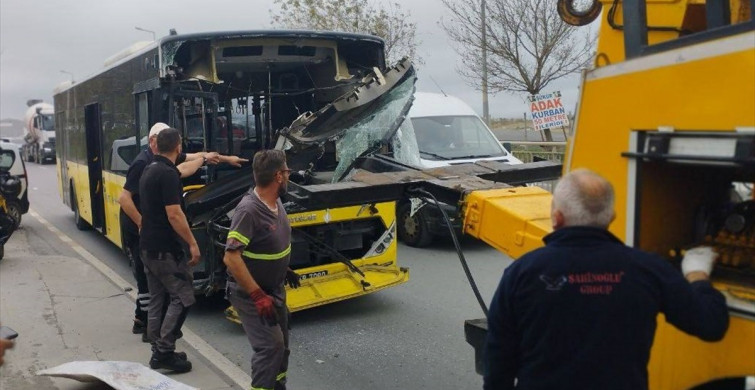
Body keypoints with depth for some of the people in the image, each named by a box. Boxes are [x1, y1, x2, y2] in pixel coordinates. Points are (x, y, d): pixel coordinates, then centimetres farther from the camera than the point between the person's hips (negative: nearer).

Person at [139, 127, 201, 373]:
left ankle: (159, 351, 20)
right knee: (182, 297, -3)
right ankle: (164, 352, -3)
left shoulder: (150, 169, 10)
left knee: (158, 299, 14)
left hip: (148, 247, 10)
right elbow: (174, 215, -23)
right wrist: (192, 244, -18)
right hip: (164, 249, -10)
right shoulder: (168, 174, -19)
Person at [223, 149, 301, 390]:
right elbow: (231, 257, -31)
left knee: (281, 343, 17)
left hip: (274, 288, 9)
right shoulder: (249, 210, -28)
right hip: (249, 293, -9)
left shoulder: (275, 201, 0)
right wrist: (258, 296, -31)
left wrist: (284, 269, 18)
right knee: (270, 345, -13)